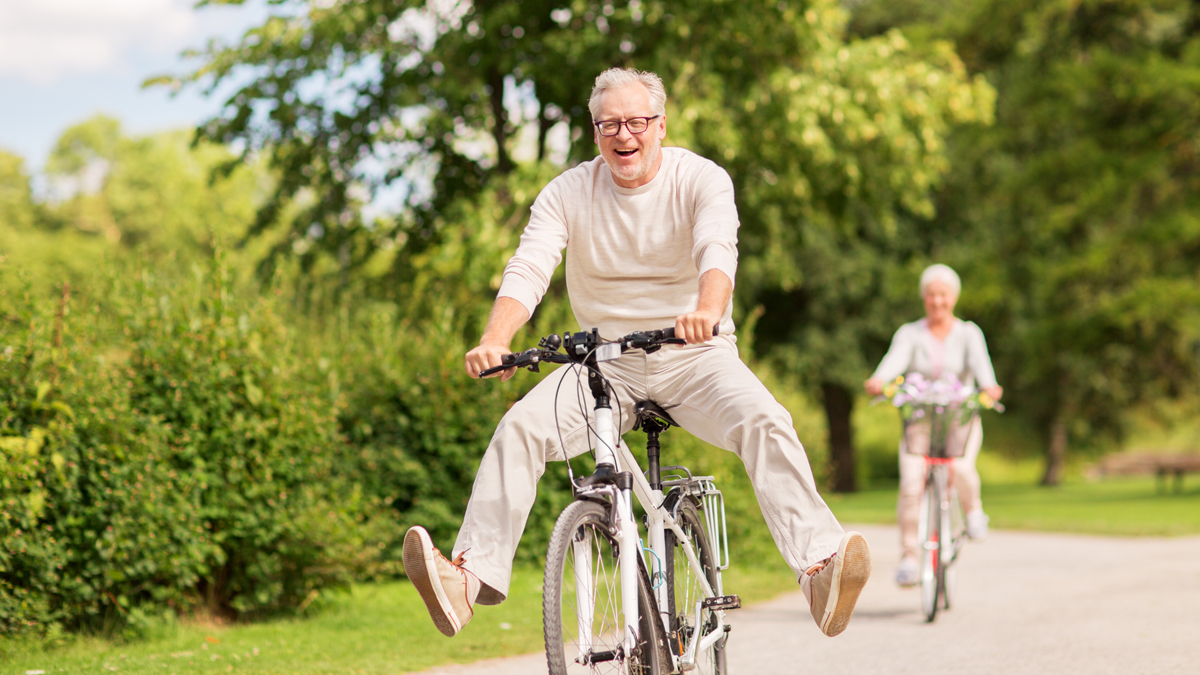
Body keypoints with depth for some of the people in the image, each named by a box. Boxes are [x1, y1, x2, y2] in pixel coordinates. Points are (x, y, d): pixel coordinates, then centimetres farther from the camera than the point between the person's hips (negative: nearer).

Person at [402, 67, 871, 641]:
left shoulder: (701, 180, -7)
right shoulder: (567, 193, -1)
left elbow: (718, 250, -26)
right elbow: (528, 269, -14)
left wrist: (708, 310, -50)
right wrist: (494, 341, -35)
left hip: (694, 356, -2)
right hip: (606, 361, 2)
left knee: (765, 422, -29)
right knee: (520, 427, -22)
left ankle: (819, 566, -38)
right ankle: (470, 576, -27)